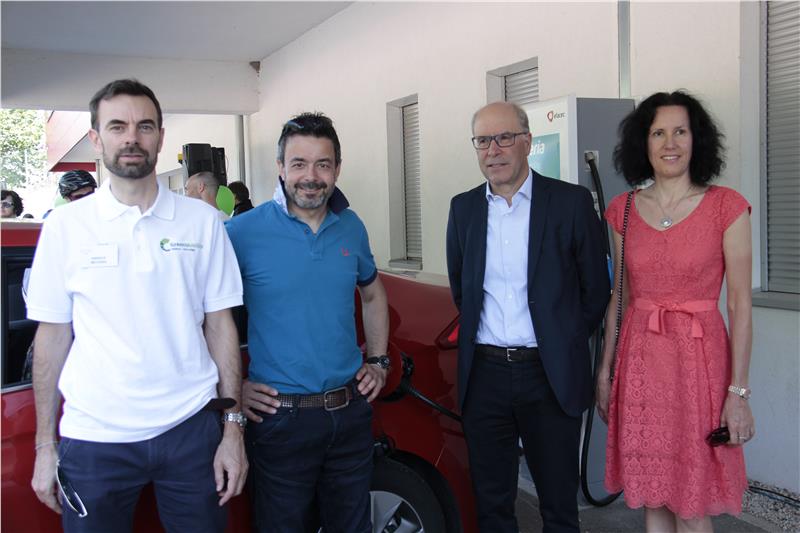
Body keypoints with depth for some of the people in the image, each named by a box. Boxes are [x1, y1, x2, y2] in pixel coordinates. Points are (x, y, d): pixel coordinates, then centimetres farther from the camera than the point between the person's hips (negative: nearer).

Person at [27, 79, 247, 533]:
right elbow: (52, 337, 4)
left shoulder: (203, 221, 2)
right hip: (94, 438, 0)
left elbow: (220, 325, 4)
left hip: (190, 428, 1)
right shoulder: (66, 226, 1)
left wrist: (233, 427, 0)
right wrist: (45, 445, 4)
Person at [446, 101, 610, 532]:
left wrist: (564, 343, 3)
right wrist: (481, 335, 10)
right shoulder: (463, 208, 6)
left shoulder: (571, 202, -5)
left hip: (551, 376, -3)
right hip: (483, 375, 3)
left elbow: (595, 289, 1)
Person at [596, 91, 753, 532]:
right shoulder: (623, 210, 5)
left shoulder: (726, 207, -5)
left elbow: (739, 303, -6)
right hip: (639, 358, 3)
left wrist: (738, 391, -10)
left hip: (699, 358, -3)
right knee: (652, 496, 13)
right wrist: (605, 369, 10)